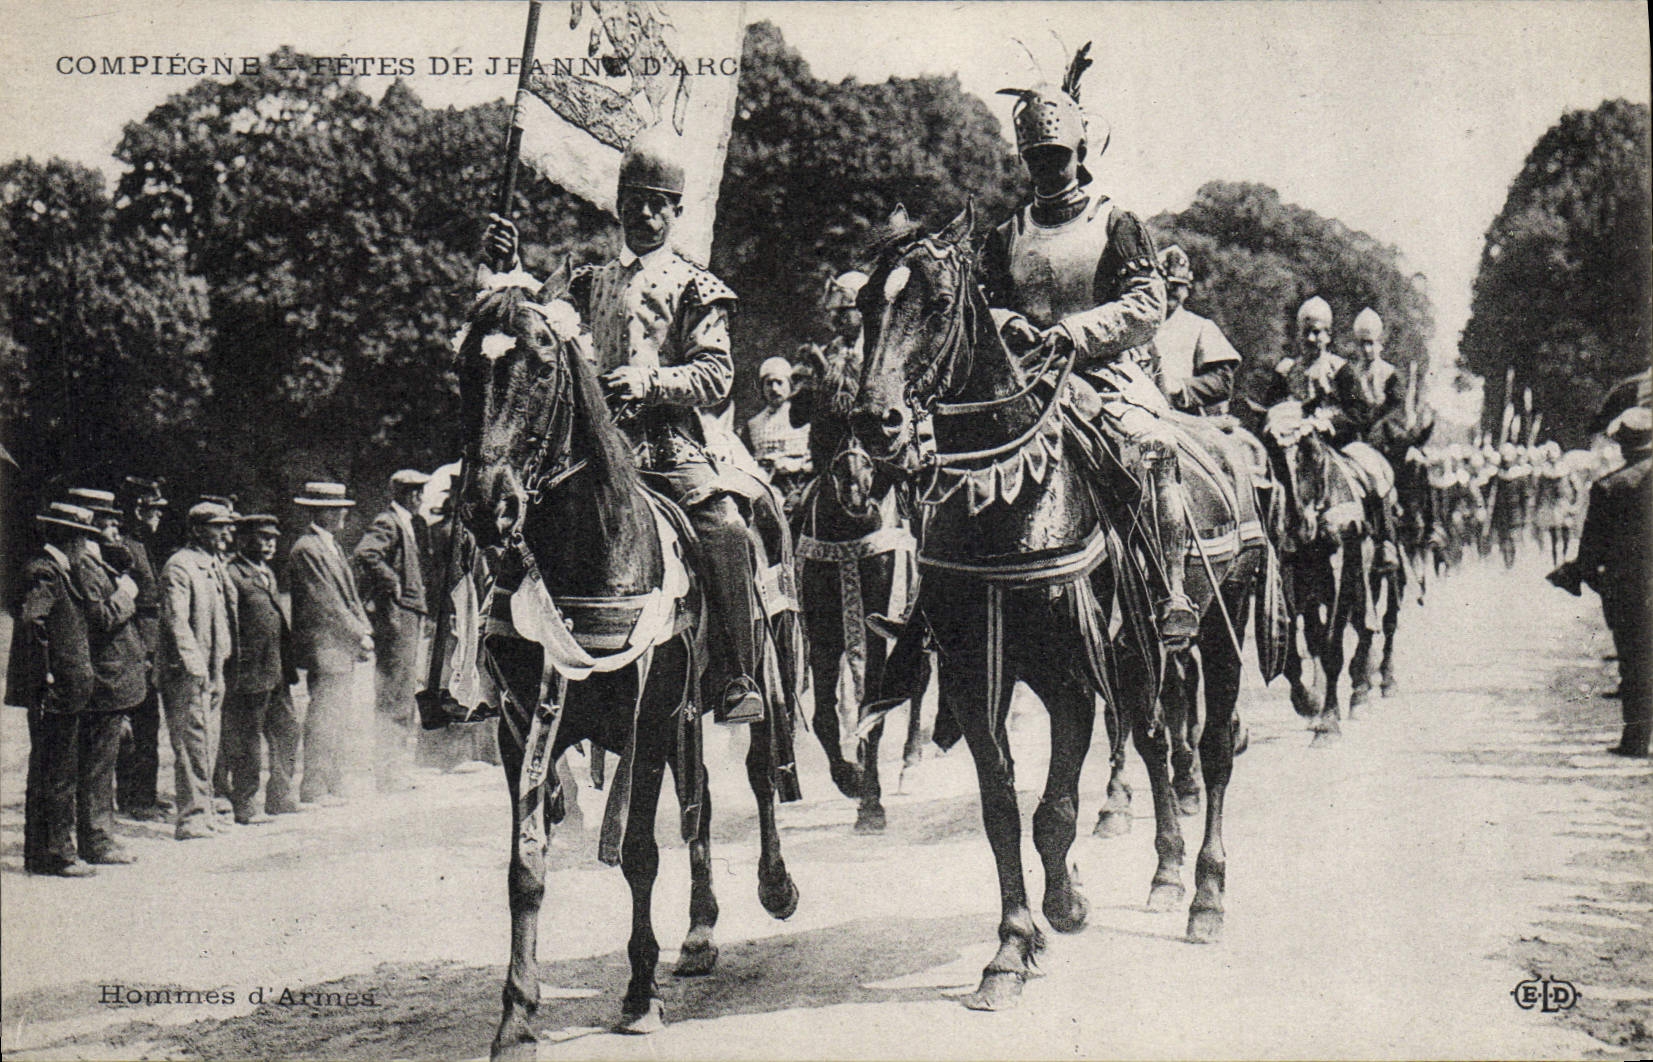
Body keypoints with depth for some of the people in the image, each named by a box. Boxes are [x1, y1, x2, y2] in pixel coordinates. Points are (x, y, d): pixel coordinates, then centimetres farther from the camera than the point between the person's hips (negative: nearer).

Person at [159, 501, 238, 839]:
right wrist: (194, 663, -25)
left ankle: (202, 809, 22)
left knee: (209, 742, 13)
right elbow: (176, 620, -19)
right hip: (187, 673, -9)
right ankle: (191, 816, -4)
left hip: (213, 670, 9)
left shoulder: (214, 566, 16)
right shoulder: (179, 567, -12)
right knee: (192, 742, -7)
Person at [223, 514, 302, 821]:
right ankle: (244, 805, 10)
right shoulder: (232, 575, -12)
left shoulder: (267, 573, 17)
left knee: (287, 732, 12)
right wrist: (235, 674, -19)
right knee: (247, 741, 0)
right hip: (250, 673, -9)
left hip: (277, 672, 9)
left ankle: (280, 798, 23)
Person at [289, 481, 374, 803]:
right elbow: (326, 602, -17)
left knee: (338, 722, 12)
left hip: (344, 647, 9)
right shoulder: (306, 550, -13)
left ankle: (336, 786, 17)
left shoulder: (333, 546, 17)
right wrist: (358, 635, -15)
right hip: (324, 647, -9)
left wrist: (364, 632, 7)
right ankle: (314, 788, 0)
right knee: (323, 721, -6)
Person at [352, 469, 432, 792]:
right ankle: (386, 774, -4)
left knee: (405, 694, 14)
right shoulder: (386, 523, -12)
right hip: (393, 614, -10)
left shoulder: (417, 524, 16)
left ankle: (397, 771, 23)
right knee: (392, 696, -7)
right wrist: (392, 583, -20)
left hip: (412, 613, 10)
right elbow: (364, 554, -28)